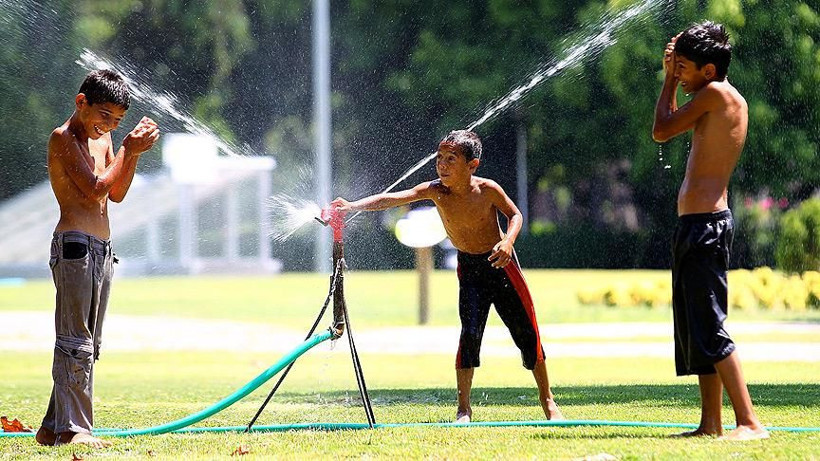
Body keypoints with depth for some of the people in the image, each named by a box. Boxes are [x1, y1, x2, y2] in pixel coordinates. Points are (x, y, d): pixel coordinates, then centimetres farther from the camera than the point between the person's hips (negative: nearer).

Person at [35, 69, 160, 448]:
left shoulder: (101, 139, 17)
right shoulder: (63, 138, -8)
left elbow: (116, 194, 15)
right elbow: (96, 189, -15)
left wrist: (133, 153, 3)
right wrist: (127, 151, -14)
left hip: (101, 247, 9)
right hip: (74, 243, -9)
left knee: (87, 345, 10)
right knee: (75, 342, -11)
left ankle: (54, 427, 13)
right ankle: (72, 427, -12)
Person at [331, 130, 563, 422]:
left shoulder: (487, 190, -19)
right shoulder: (436, 191, -17)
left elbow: (514, 215, -3)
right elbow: (394, 198, -28)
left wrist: (508, 241, -24)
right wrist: (352, 206, -42)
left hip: (501, 263, -1)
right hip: (469, 268, 1)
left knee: (526, 331, 4)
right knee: (470, 331, -16)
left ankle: (547, 399, 21)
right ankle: (464, 407, -9)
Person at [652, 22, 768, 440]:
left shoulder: (715, 93, -12)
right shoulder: (735, 103, 17)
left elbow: (661, 131, -5)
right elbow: (673, 127, 32)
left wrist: (670, 81, 6)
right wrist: (671, 76, 23)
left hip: (704, 225, -10)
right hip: (701, 223, 10)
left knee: (708, 328, -13)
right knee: (695, 327, 13)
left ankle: (749, 422, -18)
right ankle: (710, 424, 15)